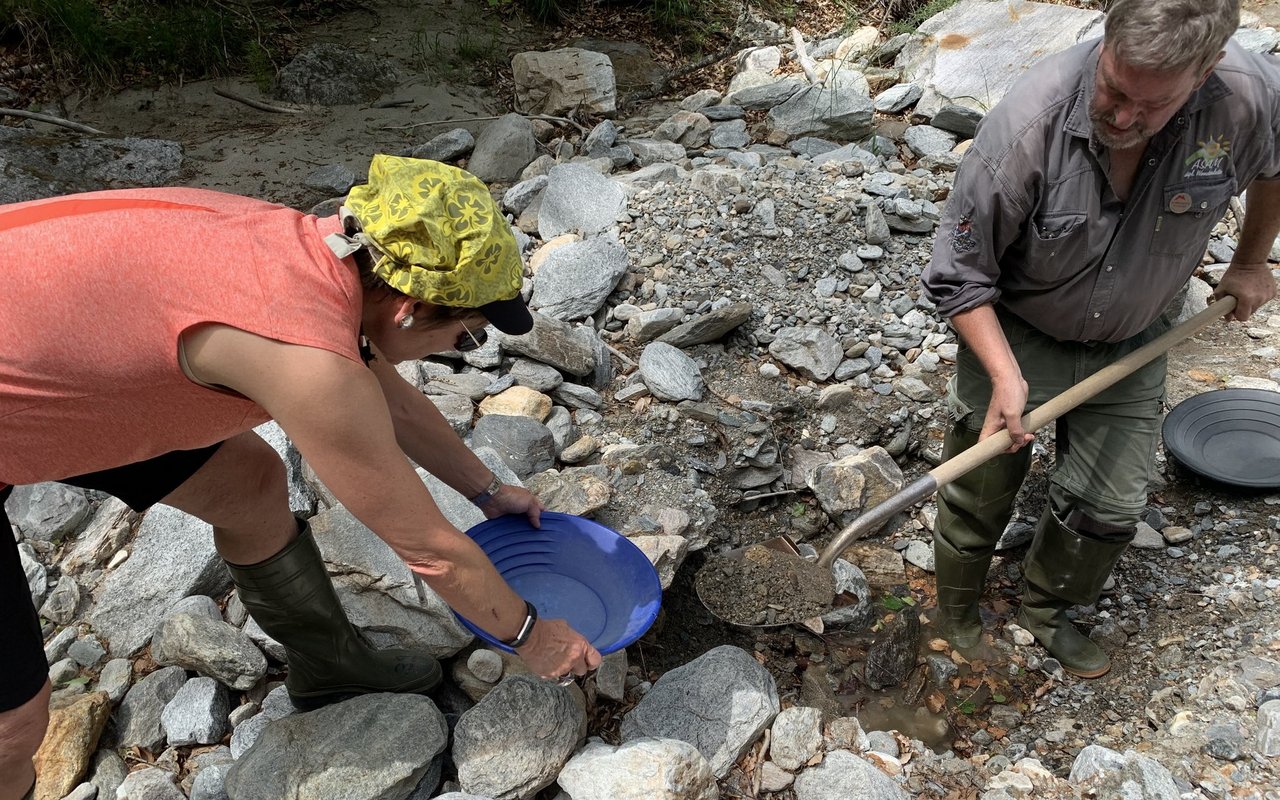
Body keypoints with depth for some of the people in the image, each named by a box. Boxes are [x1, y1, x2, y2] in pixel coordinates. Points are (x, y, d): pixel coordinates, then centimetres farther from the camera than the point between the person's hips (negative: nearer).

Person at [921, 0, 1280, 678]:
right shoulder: (1028, 125, -31)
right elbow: (958, 277, -22)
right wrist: (1005, 376, -30)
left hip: (1130, 348, 3)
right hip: (1013, 337, -3)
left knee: (1108, 512, 10)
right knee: (979, 501, 11)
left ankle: (1042, 611, 39)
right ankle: (956, 614, 40)